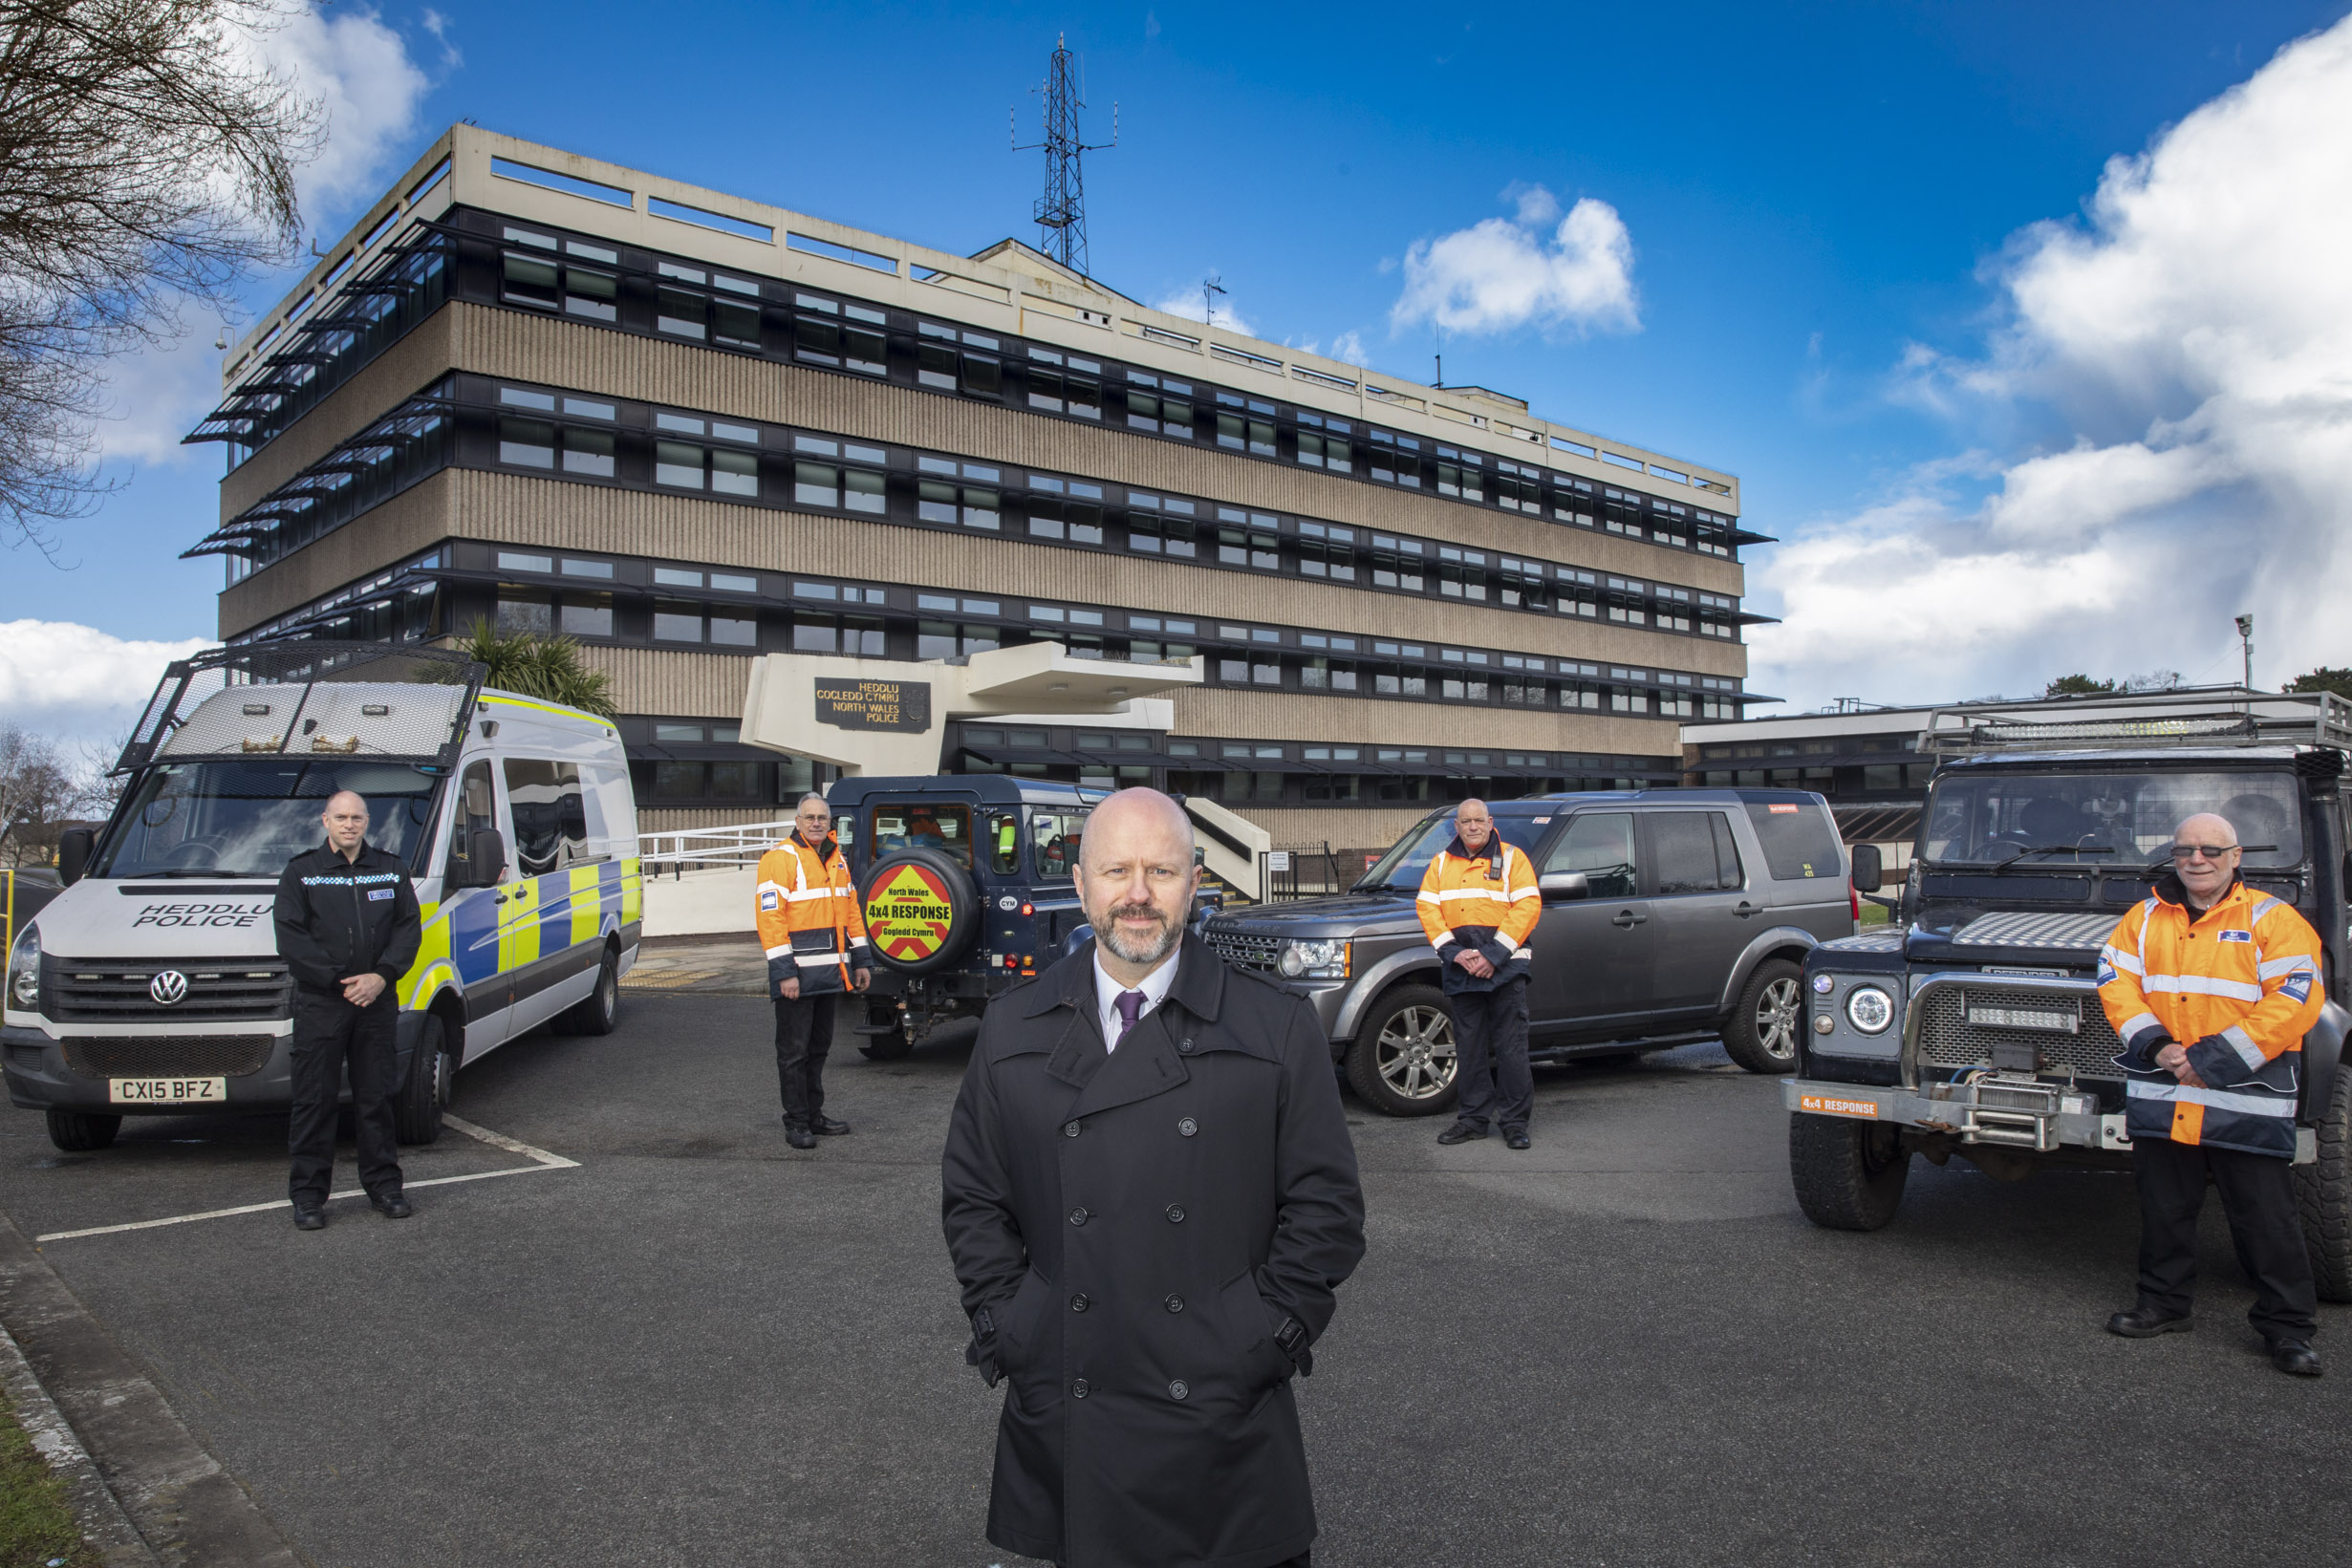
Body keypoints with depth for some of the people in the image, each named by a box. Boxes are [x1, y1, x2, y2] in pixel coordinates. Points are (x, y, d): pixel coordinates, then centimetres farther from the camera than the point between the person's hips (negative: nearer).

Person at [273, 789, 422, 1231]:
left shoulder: (391, 870, 10)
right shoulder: (301, 871, 2)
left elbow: (409, 927, 4)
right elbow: (290, 937, -6)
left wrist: (382, 975, -11)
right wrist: (339, 980, -13)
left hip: (378, 1002, 2)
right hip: (320, 1003, -2)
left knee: (376, 1097, 9)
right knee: (314, 1099, 2)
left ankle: (384, 1184, 17)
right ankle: (308, 1194, 10)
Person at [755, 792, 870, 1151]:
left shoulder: (837, 859, 14)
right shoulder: (781, 859, -10)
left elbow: (851, 910, 19)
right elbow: (770, 917, -16)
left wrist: (860, 961, 15)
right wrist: (783, 972, -20)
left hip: (828, 973, 8)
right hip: (797, 974, -7)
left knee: (819, 1047, 16)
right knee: (794, 1050, 0)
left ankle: (815, 1115, 26)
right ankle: (796, 1122, 9)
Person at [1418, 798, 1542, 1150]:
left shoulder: (1511, 859, 2)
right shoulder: (1441, 863, 12)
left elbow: (1527, 907, -7)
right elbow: (1427, 908, 4)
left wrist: (1493, 955, -15)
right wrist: (1455, 953, -10)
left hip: (1505, 965, -3)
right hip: (1460, 967, 3)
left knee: (1511, 1047, -2)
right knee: (1469, 1048, 8)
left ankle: (1515, 1121, 6)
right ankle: (1473, 1118, 16)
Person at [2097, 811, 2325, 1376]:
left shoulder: (2273, 921, -3)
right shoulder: (2144, 918, 9)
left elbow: (2293, 1002, -12)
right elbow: (2115, 982, 4)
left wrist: (2210, 1059, -17)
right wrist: (2157, 1047, -11)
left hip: (2246, 1101, -3)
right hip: (2159, 1096, 4)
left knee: (2265, 1220, 2)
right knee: (2164, 1210, 14)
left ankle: (2286, 1325, 16)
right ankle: (2164, 1304, 28)